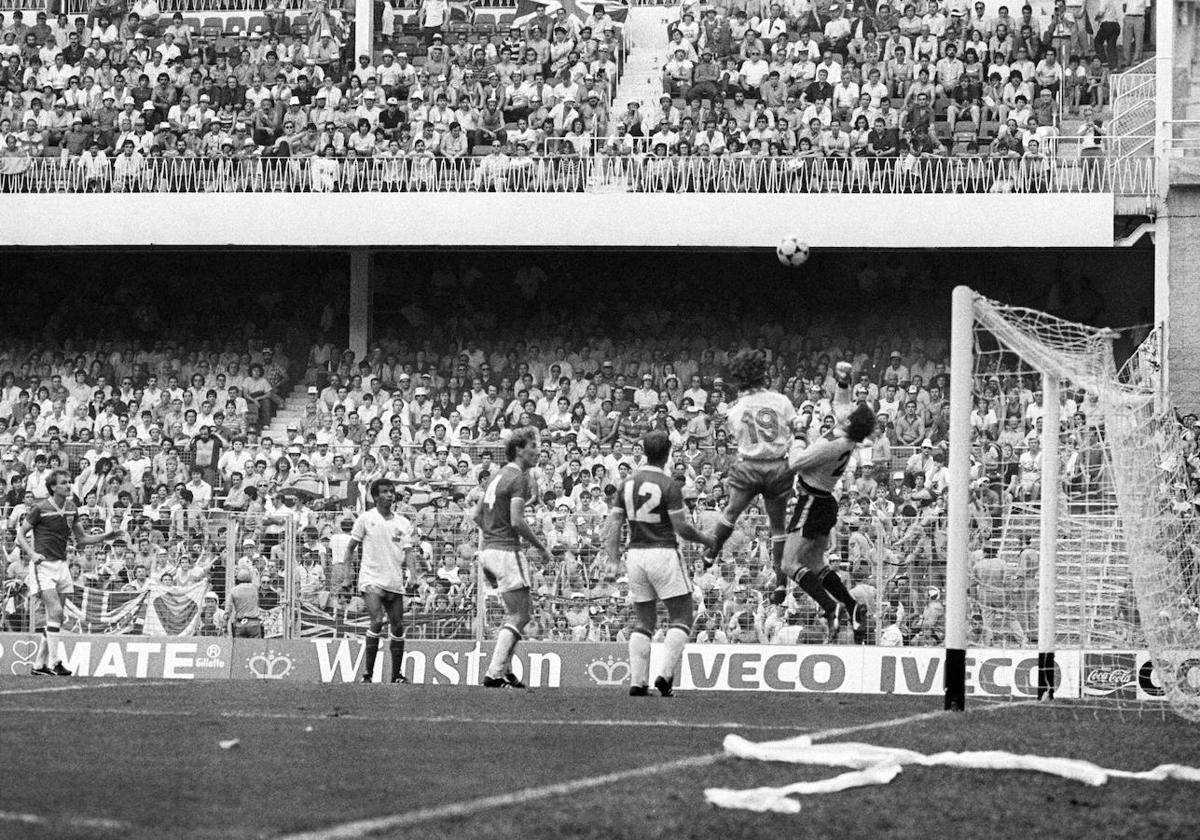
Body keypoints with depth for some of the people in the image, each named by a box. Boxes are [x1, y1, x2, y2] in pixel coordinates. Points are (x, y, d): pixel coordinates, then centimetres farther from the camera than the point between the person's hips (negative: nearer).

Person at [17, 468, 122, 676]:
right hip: (43, 565, -7)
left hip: (61, 565, 7)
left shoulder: (71, 508, 9)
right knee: (55, 611, -18)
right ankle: (55, 662, -18)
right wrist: (32, 554, -19)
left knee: (56, 616, 5)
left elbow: (81, 538, 17)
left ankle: (39, 664, 12)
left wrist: (104, 537, 3)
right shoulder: (40, 508, -9)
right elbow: (21, 534, -3)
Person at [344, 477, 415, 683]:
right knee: (377, 621, -21)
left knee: (398, 627, 3)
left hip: (395, 581, 4)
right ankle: (367, 672, -15)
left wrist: (407, 560, -14)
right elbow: (351, 548, 5)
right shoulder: (366, 519, 1)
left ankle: (396, 675, 14)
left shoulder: (403, 523, 11)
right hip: (371, 579, -4)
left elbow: (407, 554, 9)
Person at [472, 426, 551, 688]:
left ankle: (504, 669, 17)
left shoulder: (500, 475, 16)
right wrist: (541, 548, -11)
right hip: (506, 551, -9)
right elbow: (517, 521, -20)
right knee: (517, 616, -5)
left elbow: (478, 514, 20)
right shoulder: (519, 478, -12)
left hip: (487, 550, 9)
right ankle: (495, 674, -12)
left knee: (525, 608, 19)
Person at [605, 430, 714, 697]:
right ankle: (666, 674, -12)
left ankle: (637, 682, 3)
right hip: (663, 553, -5)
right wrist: (707, 540, 6)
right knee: (681, 619, 3)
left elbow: (613, 523, 4)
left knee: (644, 622, 13)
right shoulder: (669, 485, -11)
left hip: (635, 554, 5)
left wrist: (613, 560, 5)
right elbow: (681, 528, -11)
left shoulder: (627, 484, 6)